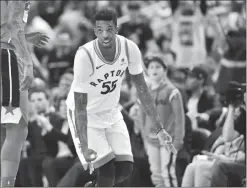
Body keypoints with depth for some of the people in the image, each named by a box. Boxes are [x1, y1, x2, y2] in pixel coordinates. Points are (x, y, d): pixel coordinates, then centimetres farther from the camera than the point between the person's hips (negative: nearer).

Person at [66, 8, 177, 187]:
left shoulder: (130, 49, -19)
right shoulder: (85, 55, -32)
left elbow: (142, 89, -7)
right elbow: (80, 104, -27)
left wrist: (159, 128, -9)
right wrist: (84, 147, -31)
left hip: (112, 112, 5)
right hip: (87, 115, -5)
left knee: (125, 168, 0)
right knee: (107, 170, -15)